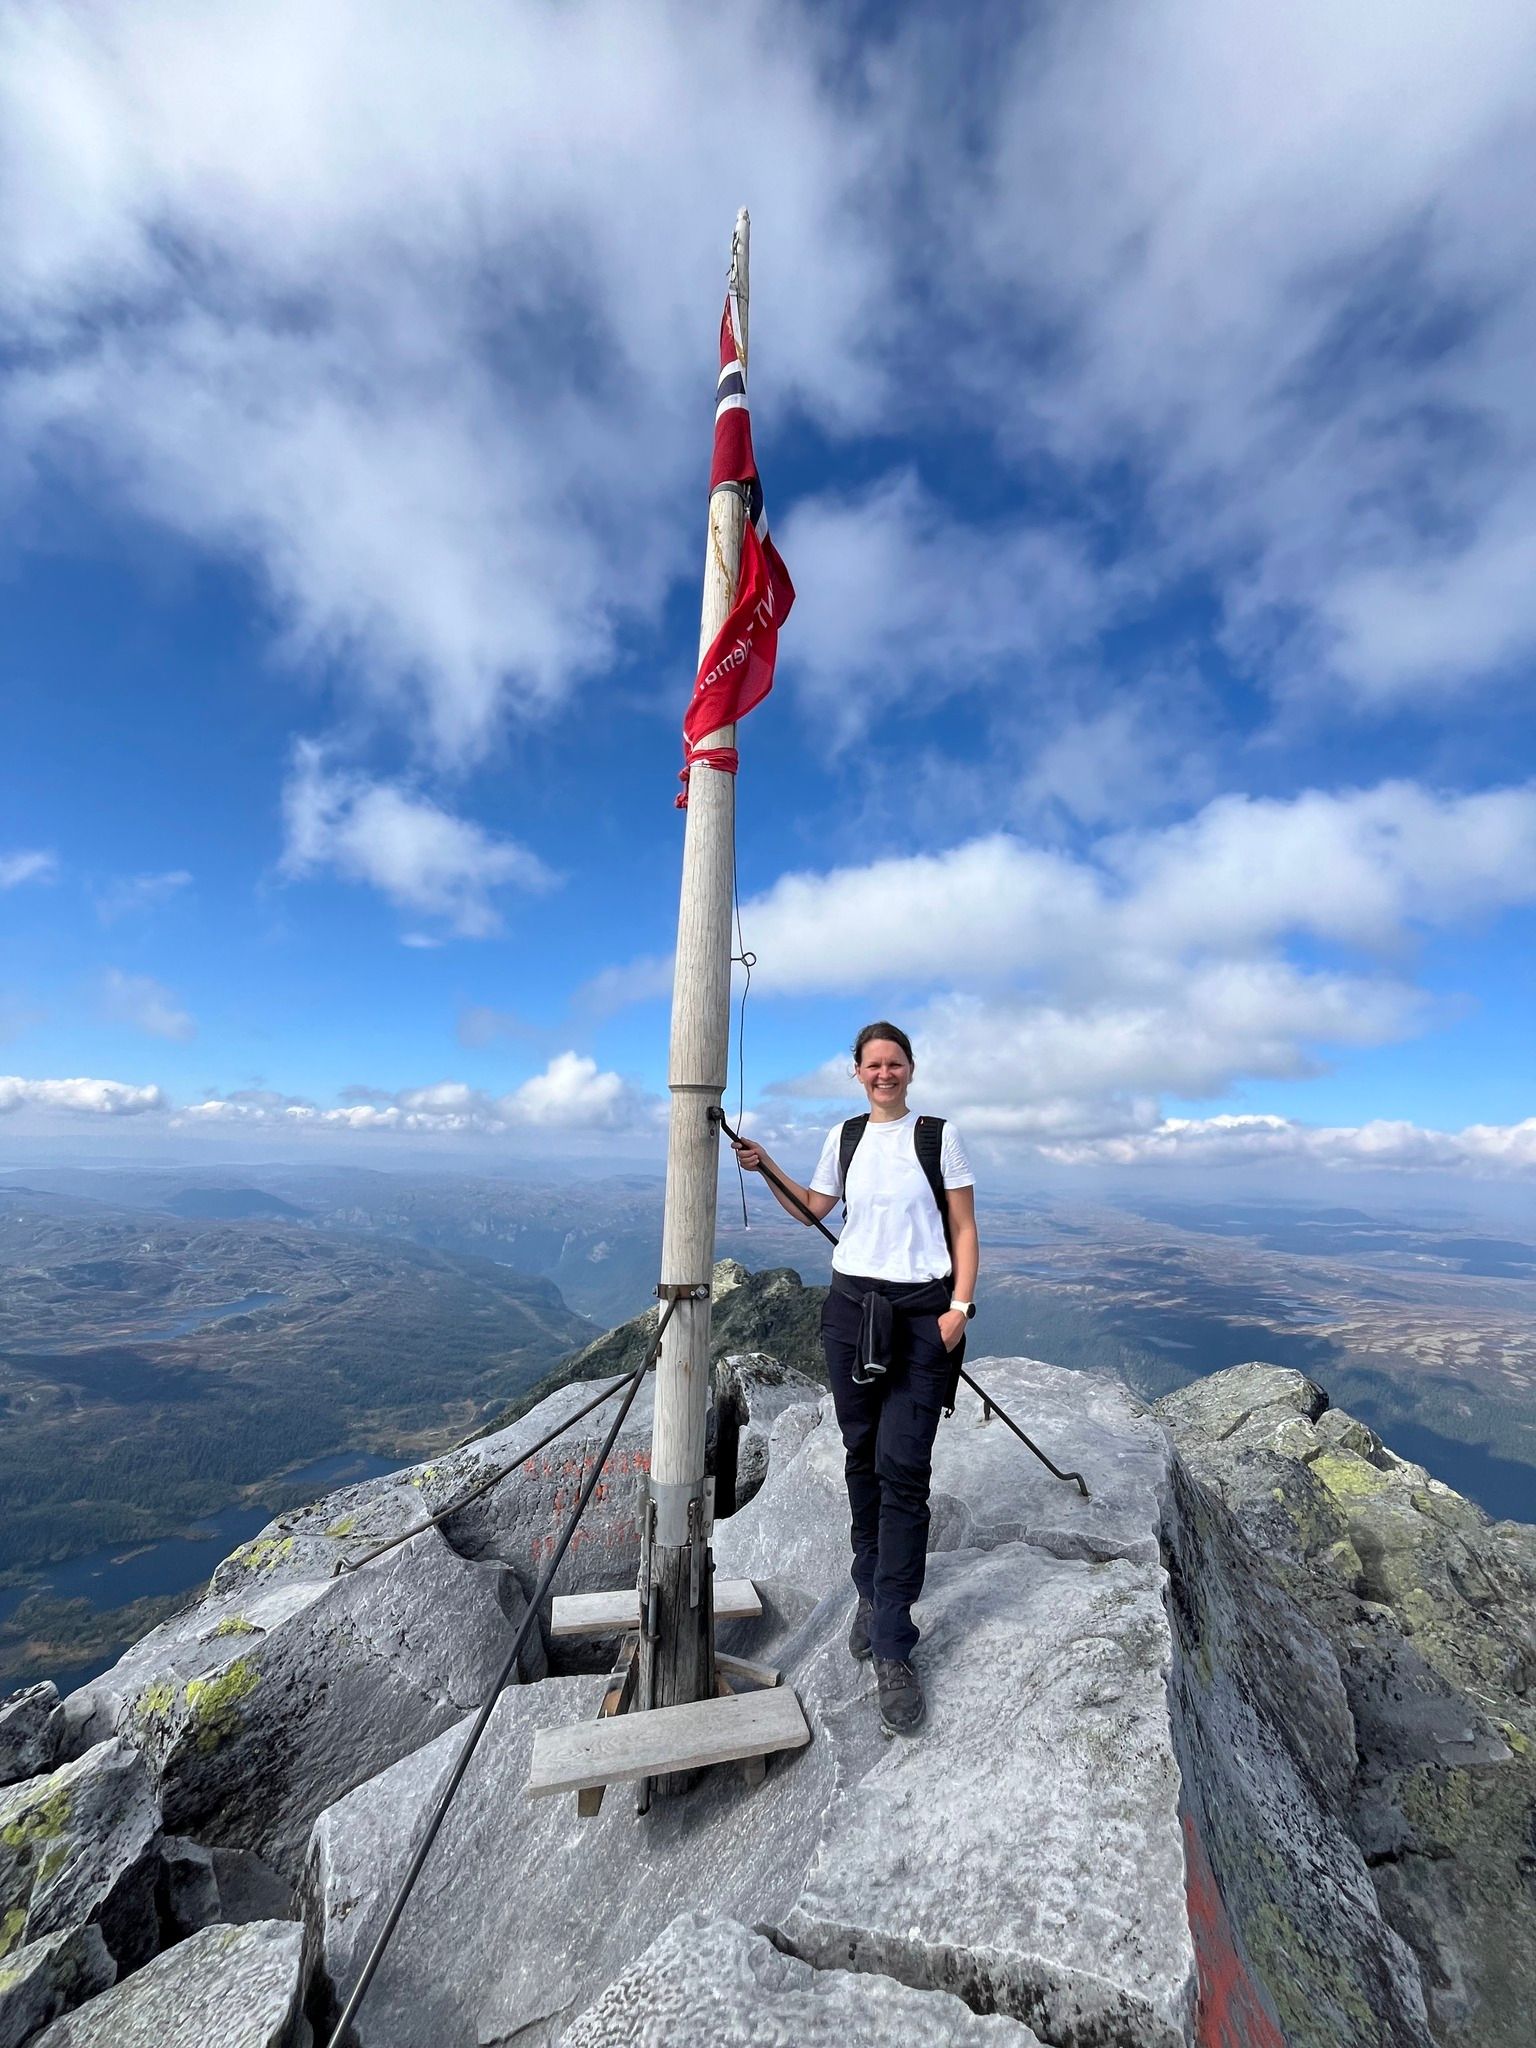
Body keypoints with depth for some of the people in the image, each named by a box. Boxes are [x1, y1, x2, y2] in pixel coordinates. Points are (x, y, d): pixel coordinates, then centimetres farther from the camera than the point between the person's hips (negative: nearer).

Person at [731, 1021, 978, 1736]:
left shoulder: (939, 1135, -3)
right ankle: (871, 1593, 34)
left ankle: (893, 1650, 8)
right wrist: (765, 1167, 6)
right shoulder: (844, 1137, 7)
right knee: (862, 1455, 13)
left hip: (922, 1310, -3)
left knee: (903, 1467, -5)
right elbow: (811, 1208, 18)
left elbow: (964, 1228, -1)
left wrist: (959, 1305, -10)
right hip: (850, 1304, 3)